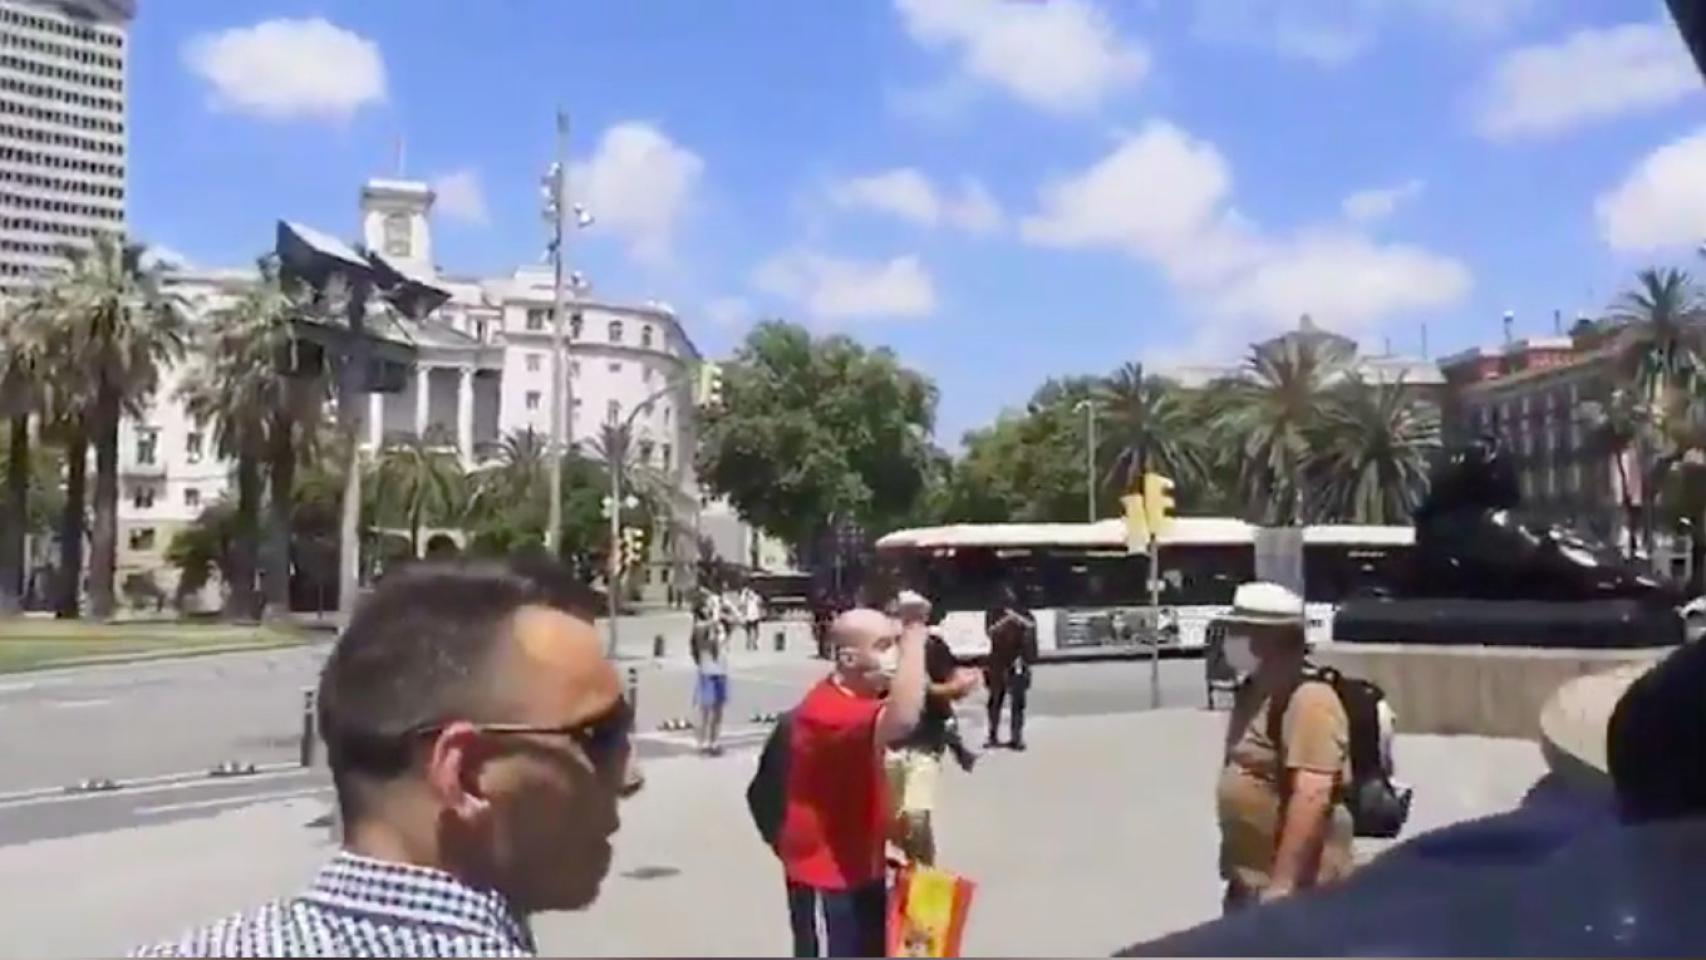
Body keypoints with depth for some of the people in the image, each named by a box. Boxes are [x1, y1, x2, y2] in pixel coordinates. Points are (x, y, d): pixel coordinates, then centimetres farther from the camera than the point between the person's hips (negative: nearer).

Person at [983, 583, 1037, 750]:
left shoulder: (1023, 613, 5)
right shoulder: (993, 615, 4)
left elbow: (1031, 626, -12)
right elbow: (990, 631, -12)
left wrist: (1016, 617, -25)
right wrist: (1006, 620, -23)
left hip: (1018, 662, 0)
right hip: (998, 663, 0)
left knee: (1018, 702, -3)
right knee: (995, 700, 2)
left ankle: (1017, 737, 0)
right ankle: (992, 735, 9)